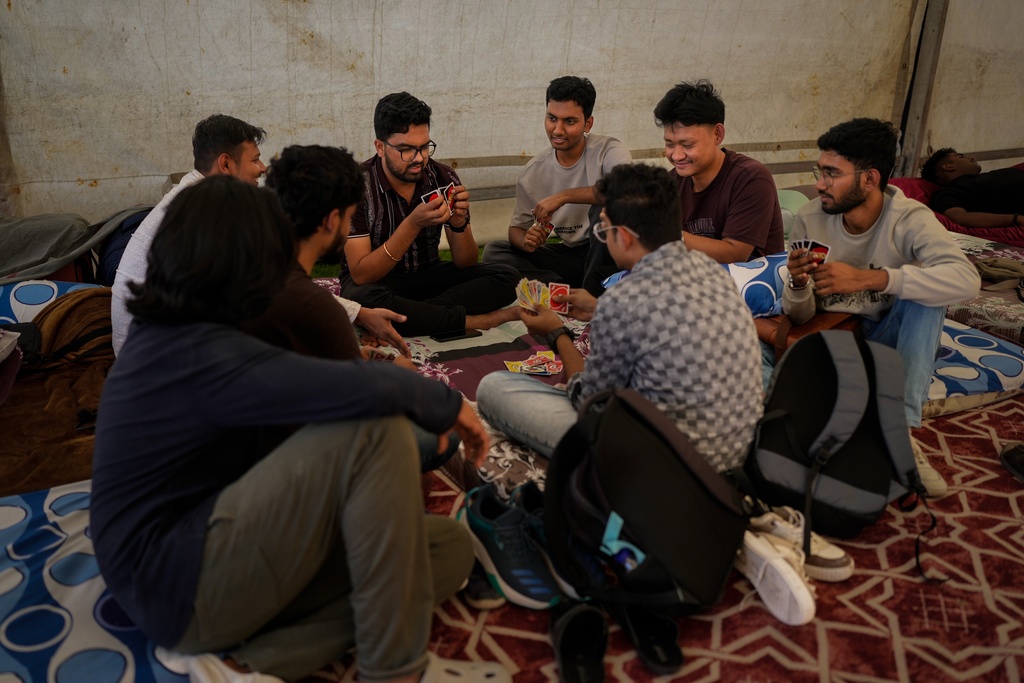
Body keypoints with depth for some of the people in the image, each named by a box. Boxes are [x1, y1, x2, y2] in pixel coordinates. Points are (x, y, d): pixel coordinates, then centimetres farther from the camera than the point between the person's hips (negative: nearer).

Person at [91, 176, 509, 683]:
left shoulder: (165, 334, 8)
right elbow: (371, 390, -32)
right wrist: (448, 404, -12)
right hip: (182, 592, -9)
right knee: (374, 431, -25)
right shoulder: (202, 355, -23)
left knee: (449, 549, -2)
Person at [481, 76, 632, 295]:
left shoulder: (607, 151, -13)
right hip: (569, 256, 5)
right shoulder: (533, 172, 0)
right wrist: (526, 241, -20)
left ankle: (594, 292, -21)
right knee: (493, 251, -10)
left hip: (606, 255, -5)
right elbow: (516, 229, 6)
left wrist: (564, 196, -33)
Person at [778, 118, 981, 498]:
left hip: (888, 339, -1)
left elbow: (966, 279, -36)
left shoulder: (910, 218, -16)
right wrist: (798, 285, -30)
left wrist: (867, 278, -43)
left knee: (925, 292, -30)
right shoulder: (809, 219, -10)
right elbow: (800, 317, -6)